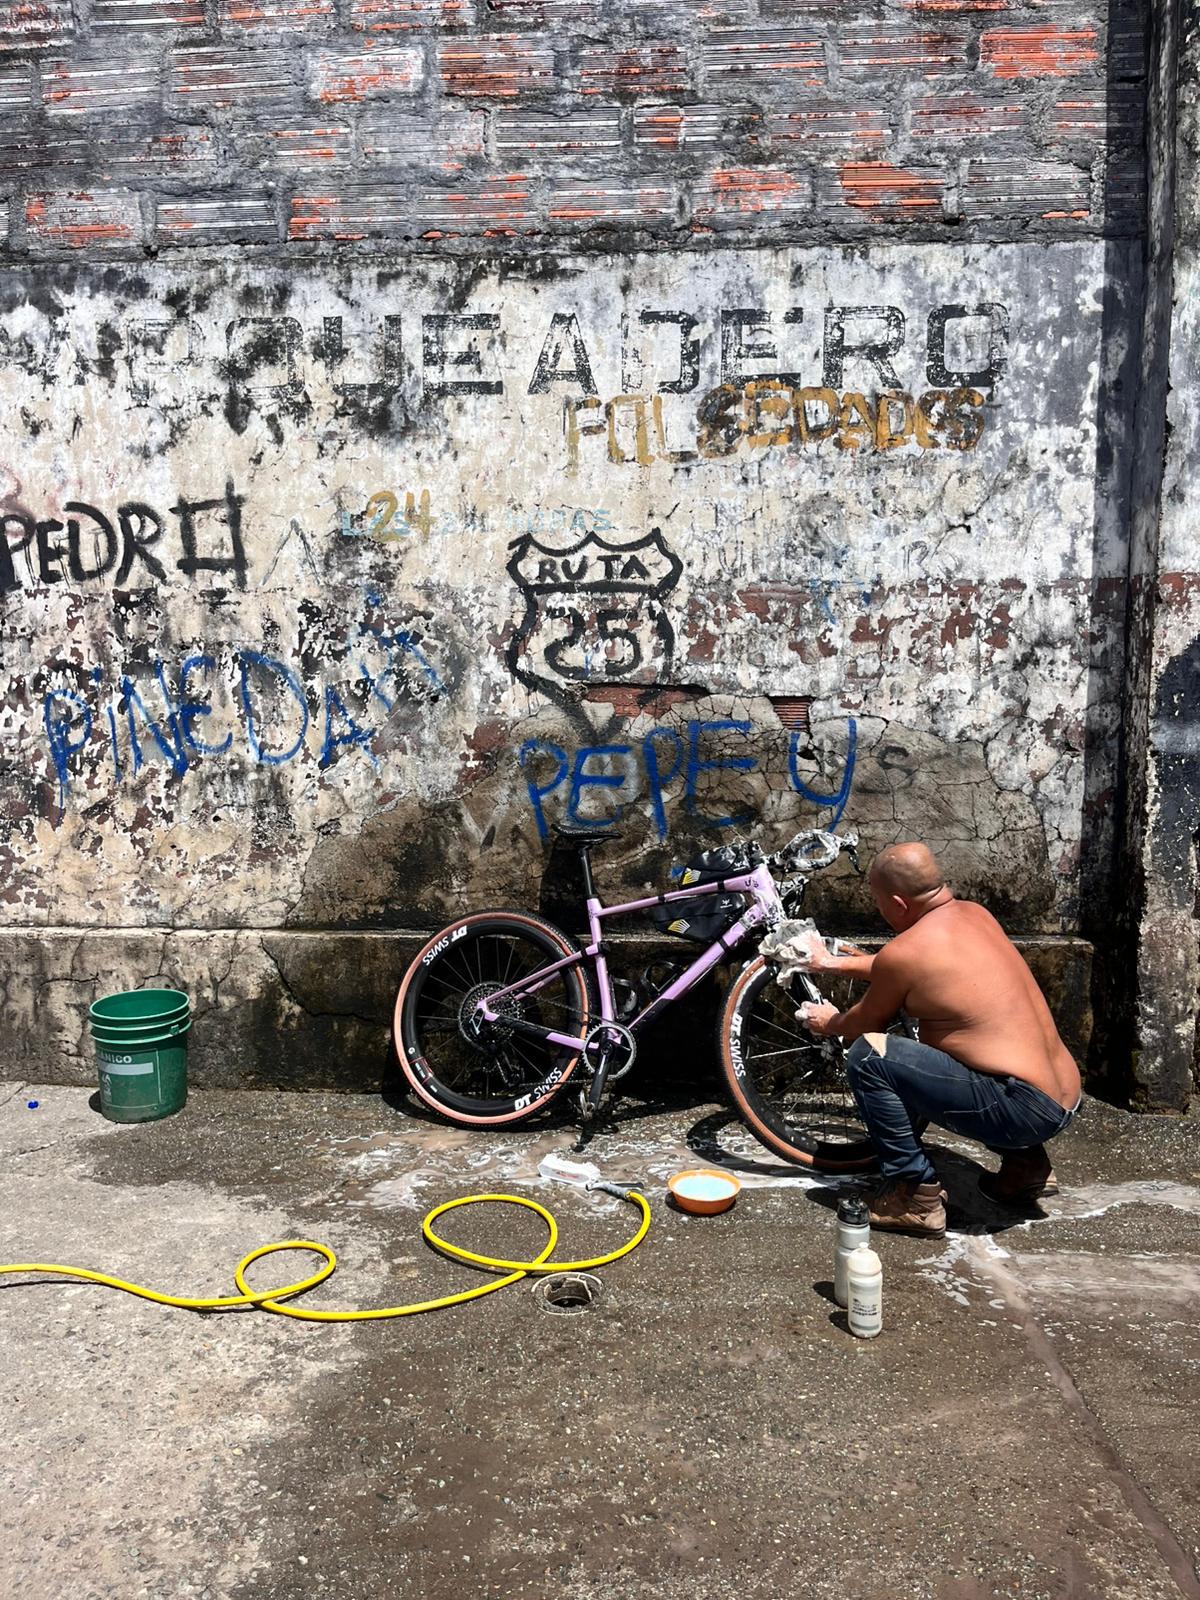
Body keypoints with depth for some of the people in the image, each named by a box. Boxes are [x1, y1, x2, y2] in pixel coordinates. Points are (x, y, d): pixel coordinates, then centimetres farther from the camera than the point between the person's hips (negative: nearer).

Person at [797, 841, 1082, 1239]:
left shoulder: (904, 950, -14)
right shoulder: (975, 914, 9)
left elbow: (865, 1022, 5)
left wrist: (830, 1024, 27)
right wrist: (832, 963, 35)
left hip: (1024, 1109, -9)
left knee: (868, 1055, -11)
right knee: (934, 1046, 32)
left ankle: (916, 1196, -3)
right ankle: (1025, 1164, 25)